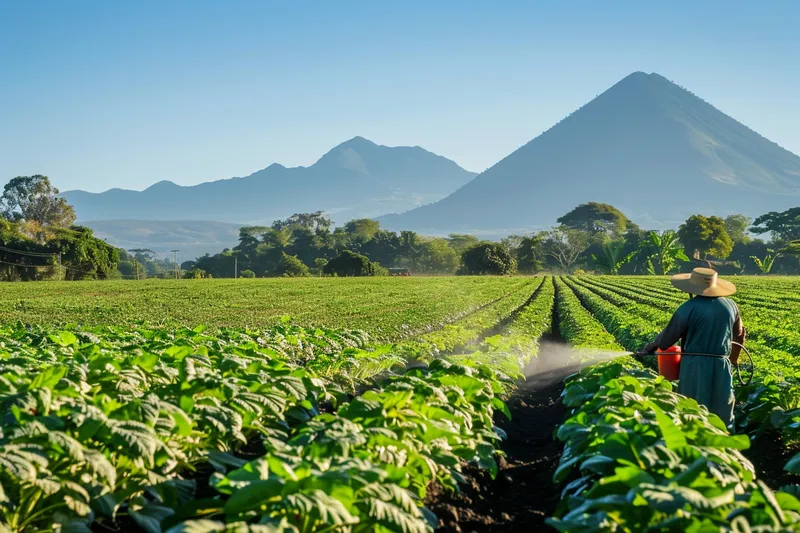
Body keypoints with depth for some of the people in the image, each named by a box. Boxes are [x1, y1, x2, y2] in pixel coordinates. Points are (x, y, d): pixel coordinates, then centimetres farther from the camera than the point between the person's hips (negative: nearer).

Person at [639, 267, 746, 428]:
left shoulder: (688, 309, -11)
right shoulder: (730, 305, 5)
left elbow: (666, 340, -4)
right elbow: (739, 336, 19)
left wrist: (649, 348, 15)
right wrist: (732, 359, 36)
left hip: (695, 367, -4)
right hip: (722, 367, 4)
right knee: (723, 416, 10)